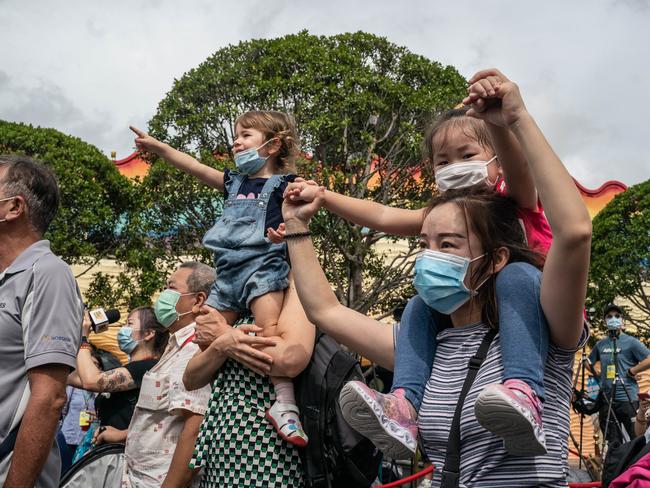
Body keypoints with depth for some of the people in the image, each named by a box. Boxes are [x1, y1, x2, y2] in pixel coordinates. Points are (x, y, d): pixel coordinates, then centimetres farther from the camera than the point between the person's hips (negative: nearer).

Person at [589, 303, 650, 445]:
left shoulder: (631, 342, -3)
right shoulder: (600, 344, 12)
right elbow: (589, 363, 25)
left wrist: (631, 371, -12)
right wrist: (598, 377, 11)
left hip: (628, 398, -5)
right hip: (606, 399, 5)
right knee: (613, 443, 11)